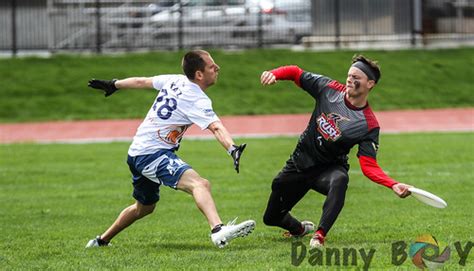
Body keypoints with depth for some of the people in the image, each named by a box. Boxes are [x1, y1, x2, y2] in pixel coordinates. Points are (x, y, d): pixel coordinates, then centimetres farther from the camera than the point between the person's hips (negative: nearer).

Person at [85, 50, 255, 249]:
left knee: (144, 207, 30)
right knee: (200, 185, -31)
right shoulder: (197, 100, -16)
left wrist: (113, 85, 36)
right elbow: (216, 128, -32)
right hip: (154, 153, -10)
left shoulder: (174, 81, 8)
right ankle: (218, 231, -55)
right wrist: (232, 149, -46)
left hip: (137, 153, 10)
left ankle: (102, 240, 44)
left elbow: (141, 82, 22)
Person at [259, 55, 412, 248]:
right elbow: (296, 73, -1)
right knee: (271, 218, 11)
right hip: (300, 161, 4)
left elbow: (369, 166, -22)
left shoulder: (369, 125, -18)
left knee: (339, 179, -42)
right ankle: (301, 229, 45)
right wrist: (274, 74, -22)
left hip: (329, 168, -4)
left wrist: (394, 185, -39)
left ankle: (319, 235, -42)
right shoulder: (328, 88, -10)